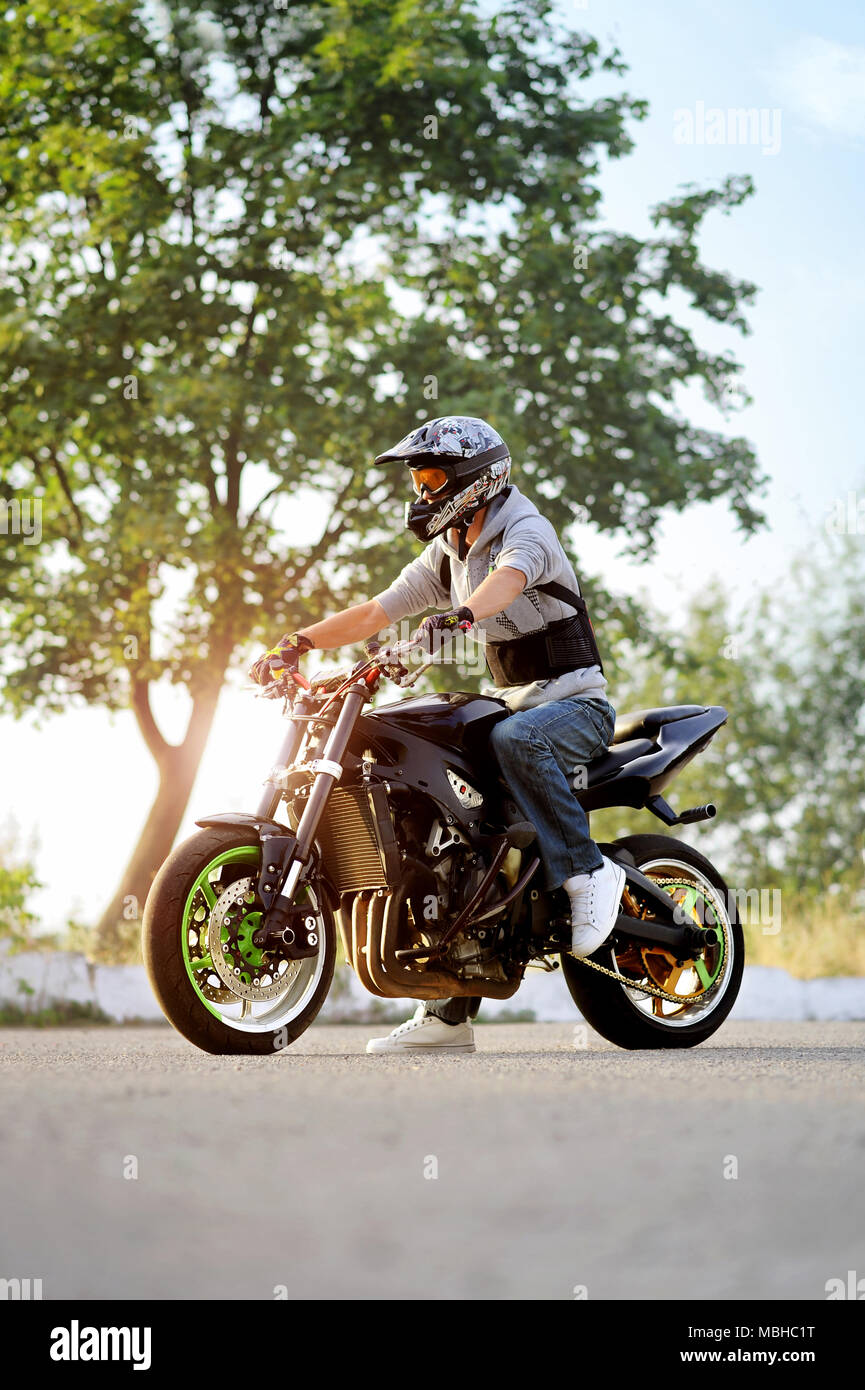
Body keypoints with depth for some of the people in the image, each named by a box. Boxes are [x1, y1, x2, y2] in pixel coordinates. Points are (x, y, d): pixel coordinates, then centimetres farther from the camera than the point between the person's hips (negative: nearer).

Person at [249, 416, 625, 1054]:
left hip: (577, 700, -8)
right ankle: (447, 1015, 3)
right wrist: (295, 644, -3)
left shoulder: (525, 530, -14)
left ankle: (588, 871, -27)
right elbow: (375, 612, 10)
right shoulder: (447, 554, 12)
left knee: (516, 740, -41)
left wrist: (461, 613, -58)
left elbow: (507, 580, -37)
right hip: (518, 705, 8)